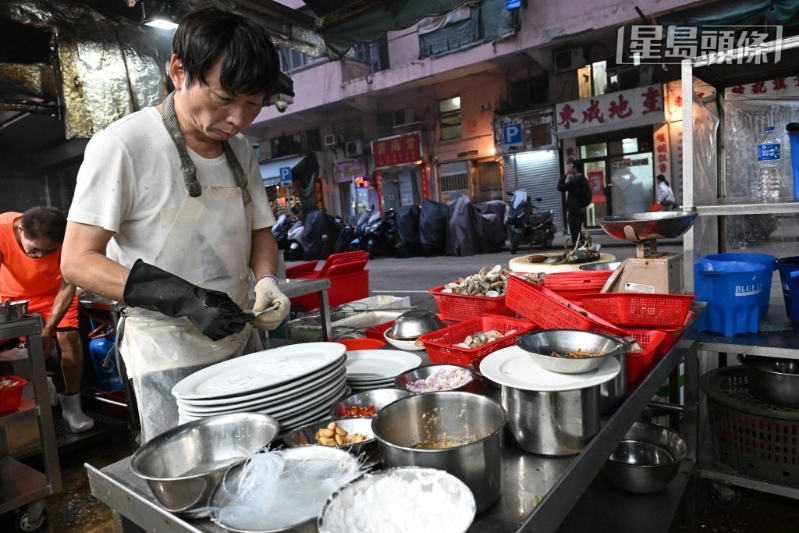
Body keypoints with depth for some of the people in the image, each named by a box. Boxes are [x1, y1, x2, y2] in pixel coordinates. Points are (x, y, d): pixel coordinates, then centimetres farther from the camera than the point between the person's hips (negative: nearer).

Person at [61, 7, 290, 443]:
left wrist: (266, 280, -9)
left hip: (242, 346, 6)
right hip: (171, 362, -5)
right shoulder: (122, 145, -15)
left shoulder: (240, 149, 3)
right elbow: (77, 261, -14)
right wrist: (180, 299, -27)